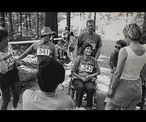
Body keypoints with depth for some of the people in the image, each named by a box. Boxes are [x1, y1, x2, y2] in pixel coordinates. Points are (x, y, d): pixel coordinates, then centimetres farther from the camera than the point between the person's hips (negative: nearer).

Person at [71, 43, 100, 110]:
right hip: (78, 79, -1)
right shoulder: (79, 59, 0)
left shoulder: (93, 60, 6)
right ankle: (78, 106, -13)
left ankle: (89, 106, -8)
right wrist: (81, 78, -11)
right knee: (81, 87, -34)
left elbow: (98, 71, 9)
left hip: (89, 80, 1)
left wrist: (91, 76, -9)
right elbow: (73, 72, 0)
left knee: (91, 88, -31)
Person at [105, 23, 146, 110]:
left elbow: (118, 73, -19)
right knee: (130, 108, 23)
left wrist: (111, 88, -9)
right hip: (137, 86, 6)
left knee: (109, 107, 14)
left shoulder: (124, 51, -21)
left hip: (125, 85, -6)